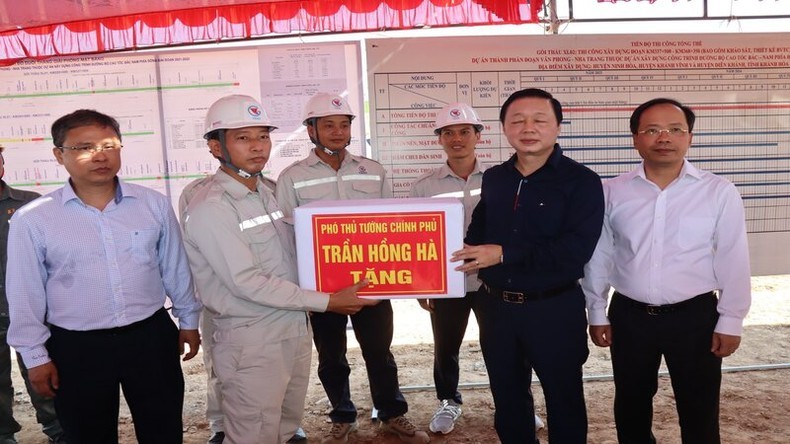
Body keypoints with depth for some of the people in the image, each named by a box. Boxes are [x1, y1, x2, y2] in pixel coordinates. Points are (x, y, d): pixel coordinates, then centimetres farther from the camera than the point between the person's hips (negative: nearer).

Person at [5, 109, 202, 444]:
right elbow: (26, 295, -1)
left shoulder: (154, 204, -4)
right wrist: (35, 356, 2)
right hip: (76, 349, -1)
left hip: (152, 337, 1)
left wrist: (188, 320, 12)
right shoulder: (31, 219, -8)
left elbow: (175, 268, 6)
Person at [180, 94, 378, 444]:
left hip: (296, 330, 7)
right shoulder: (209, 207, -16)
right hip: (251, 342, -7)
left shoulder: (271, 190, 7)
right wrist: (326, 302, -18)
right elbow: (246, 282, -21)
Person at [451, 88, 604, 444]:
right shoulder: (493, 178, 6)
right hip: (496, 306, 5)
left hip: (554, 309, -5)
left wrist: (504, 254, -23)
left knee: (564, 398, 15)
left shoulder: (582, 181, -12)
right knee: (507, 398, 21)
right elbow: (478, 230, 15)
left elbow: (575, 249, -23)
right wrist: (469, 251, -9)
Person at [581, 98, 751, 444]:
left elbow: (733, 261, -3)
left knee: (699, 411, 14)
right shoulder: (612, 192, -3)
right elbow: (599, 256, 3)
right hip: (629, 317, 2)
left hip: (695, 316, -1)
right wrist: (596, 313, 5)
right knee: (630, 407, 19)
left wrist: (730, 321, -2)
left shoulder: (719, 192, -7)